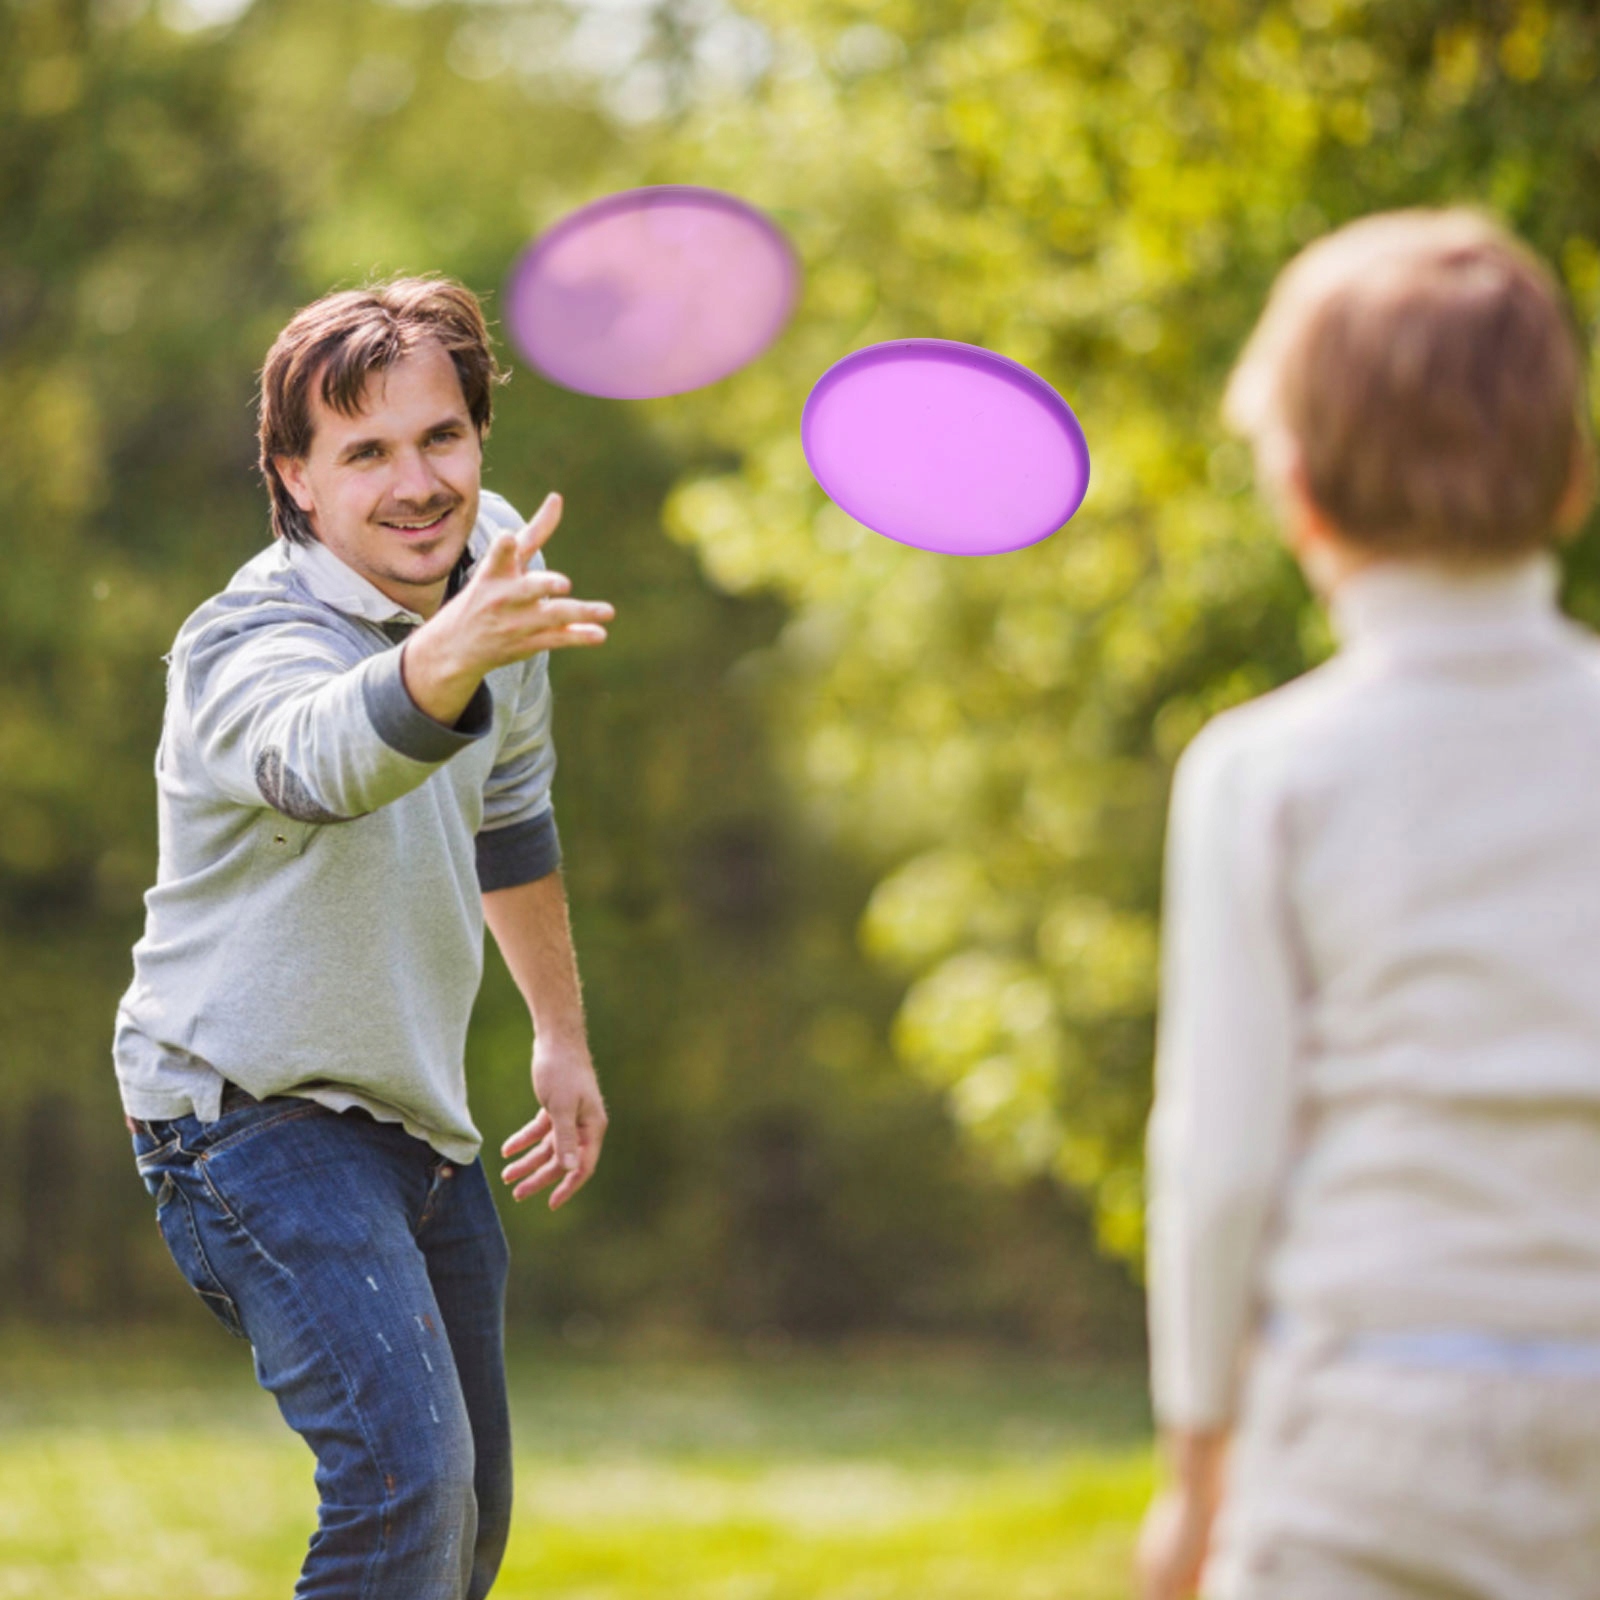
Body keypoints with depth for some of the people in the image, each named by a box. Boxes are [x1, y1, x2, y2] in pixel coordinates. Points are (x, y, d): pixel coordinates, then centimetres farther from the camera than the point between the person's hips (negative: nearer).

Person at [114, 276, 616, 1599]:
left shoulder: (499, 564, 0)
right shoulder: (250, 646, -26)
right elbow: (324, 759, -52)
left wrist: (562, 1031, 27)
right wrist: (447, 656, -72)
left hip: (423, 1121, 8)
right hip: (249, 1110, -8)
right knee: (409, 1475, -27)